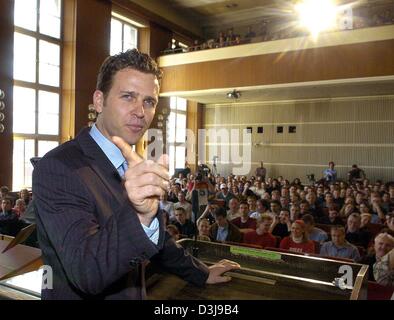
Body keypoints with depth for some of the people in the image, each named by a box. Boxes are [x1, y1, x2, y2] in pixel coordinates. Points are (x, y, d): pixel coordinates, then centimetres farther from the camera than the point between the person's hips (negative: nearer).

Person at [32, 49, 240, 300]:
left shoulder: (135, 167, -1)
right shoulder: (57, 168, -25)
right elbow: (85, 274, -34)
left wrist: (201, 274, 13)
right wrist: (138, 216, -50)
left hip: (134, 293, 7)